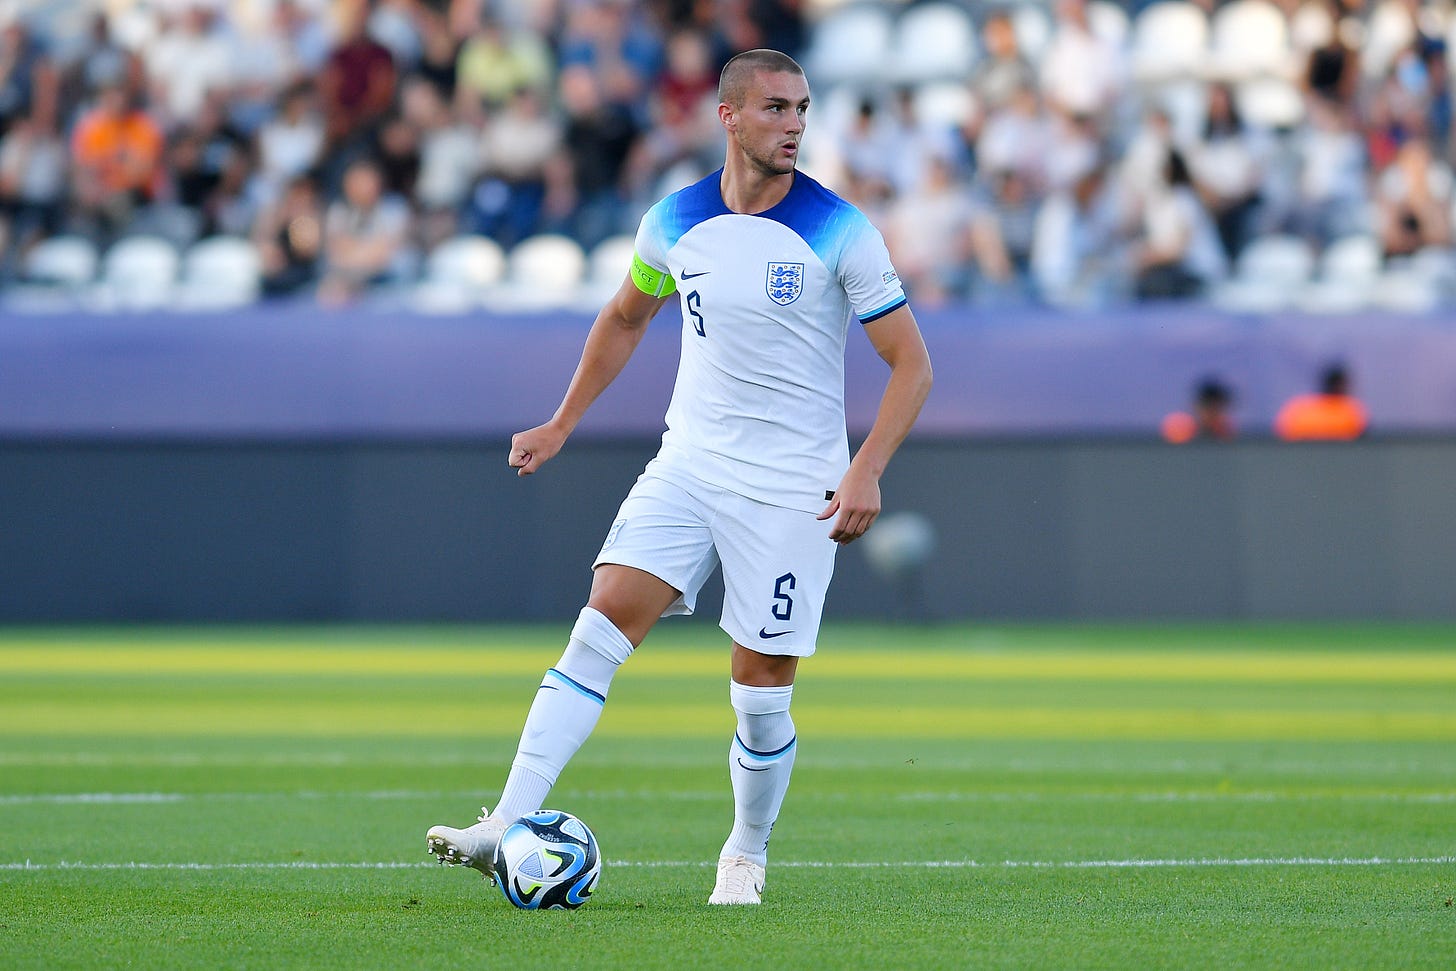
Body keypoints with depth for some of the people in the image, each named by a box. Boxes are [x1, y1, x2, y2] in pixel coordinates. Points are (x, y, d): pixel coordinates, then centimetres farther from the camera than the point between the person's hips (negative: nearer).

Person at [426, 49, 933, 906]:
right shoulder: (675, 222, 2)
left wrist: (867, 471, -18)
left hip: (794, 489, -3)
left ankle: (747, 854, 25)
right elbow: (626, 319, 22)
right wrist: (562, 425, 20)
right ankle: (508, 827, -21)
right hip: (689, 465, 3)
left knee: (763, 694, 0)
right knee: (602, 624, -15)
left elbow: (911, 363, -7)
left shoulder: (839, 231, -9)